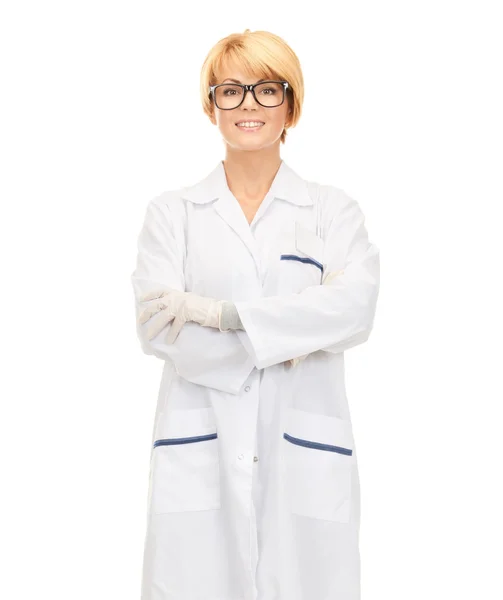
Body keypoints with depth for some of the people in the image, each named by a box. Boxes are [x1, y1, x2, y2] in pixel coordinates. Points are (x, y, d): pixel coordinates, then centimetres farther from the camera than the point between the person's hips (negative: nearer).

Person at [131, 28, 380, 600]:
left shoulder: (335, 210, 8)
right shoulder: (171, 213, 9)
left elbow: (356, 307, -10)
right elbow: (156, 327, -5)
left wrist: (220, 311, -17)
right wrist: (285, 344, -11)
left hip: (304, 458, 0)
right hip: (199, 457, 0)